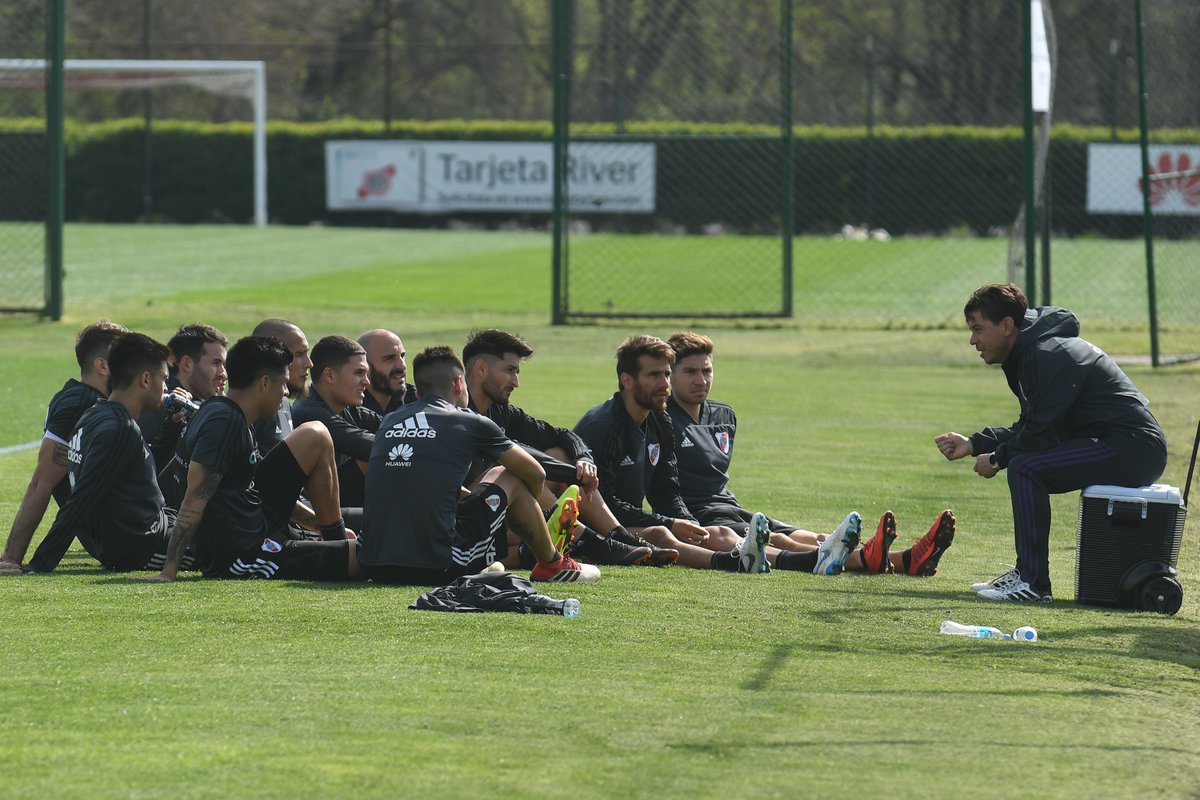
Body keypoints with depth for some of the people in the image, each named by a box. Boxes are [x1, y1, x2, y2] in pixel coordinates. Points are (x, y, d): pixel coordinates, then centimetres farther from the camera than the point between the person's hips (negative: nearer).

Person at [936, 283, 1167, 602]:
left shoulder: (1049, 356, -17)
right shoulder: (1029, 353, 16)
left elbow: (1041, 433, -21)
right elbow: (1028, 428, 21)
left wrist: (996, 459, -5)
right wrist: (974, 444, 12)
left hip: (1134, 450, -11)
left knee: (1026, 466, -20)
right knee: (1021, 461, 18)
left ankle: (1033, 584, -19)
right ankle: (1026, 572, 17)